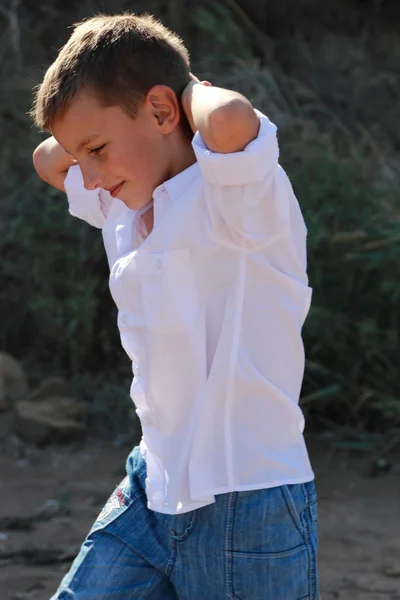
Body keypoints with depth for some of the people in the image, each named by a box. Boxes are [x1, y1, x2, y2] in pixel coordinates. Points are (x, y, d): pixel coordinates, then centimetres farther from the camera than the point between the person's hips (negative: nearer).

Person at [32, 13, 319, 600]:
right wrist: (98, 134, 12)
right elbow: (47, 161, 30)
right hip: (154, 489, 8)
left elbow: (233, 121, -38)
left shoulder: (240, 198, -16)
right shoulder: (125, 207, 11)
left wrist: (195, 91, -16)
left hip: (246, 504, -8)